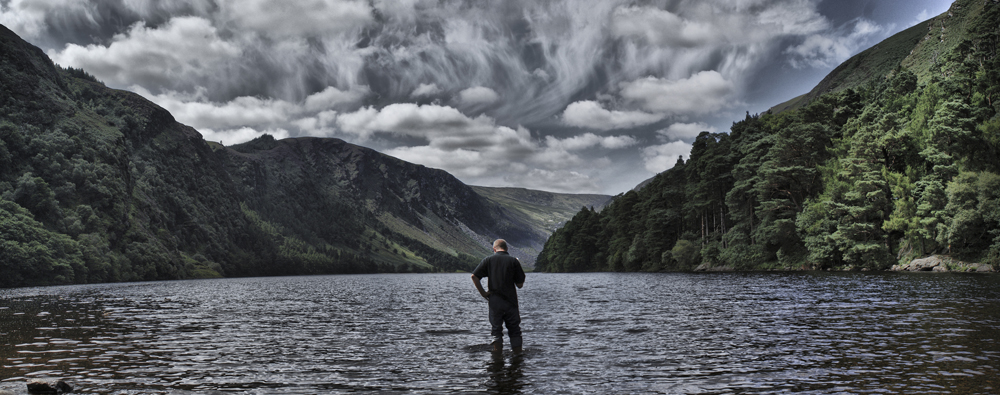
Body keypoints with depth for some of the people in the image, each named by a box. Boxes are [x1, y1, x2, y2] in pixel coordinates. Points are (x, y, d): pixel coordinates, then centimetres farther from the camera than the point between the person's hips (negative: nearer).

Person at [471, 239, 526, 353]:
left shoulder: (488, 260, 3)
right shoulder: (513, 261, 1)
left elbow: (474, 276, -7)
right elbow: (520, 284, 2)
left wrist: (482, 292, 0)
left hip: (494, 302, 1)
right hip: (511, 301, -1)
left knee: (496, 331, 7)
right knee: (515, 331, 9)